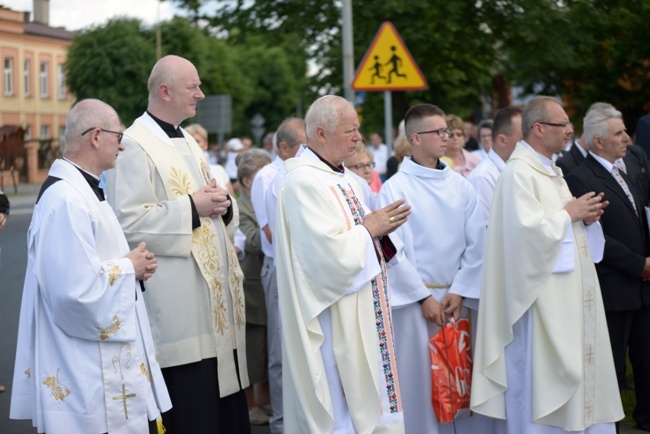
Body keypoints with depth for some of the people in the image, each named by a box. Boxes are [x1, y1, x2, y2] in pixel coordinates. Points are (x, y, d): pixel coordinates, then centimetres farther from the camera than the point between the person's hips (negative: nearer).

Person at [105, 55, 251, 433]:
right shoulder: (135, 146, -11)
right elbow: (129, 221, -19)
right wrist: (192, 207, -17)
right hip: (177, 297, -9)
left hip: (215, 287, 9)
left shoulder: (187, 142, 18)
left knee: (223, 399, 10)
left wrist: (221, 204, 2)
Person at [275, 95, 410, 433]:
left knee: (365, 404, 13)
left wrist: (381, 228, -1)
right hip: (333, 324, -9)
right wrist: (369, 228, -11)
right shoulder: (303, 182, -17)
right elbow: (330, 253, -25)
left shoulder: (340, 177, 12)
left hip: (360, 317, 9)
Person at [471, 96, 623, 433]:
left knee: (576, 373, 12)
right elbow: (527, 229, -25)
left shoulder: (550, 171, 16)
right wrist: (569, 213, -13)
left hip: (568, 296, 10)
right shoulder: (519, 173, -15)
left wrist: (585, 216, 3)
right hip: (541, 299, -10)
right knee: (541, 381, -4)